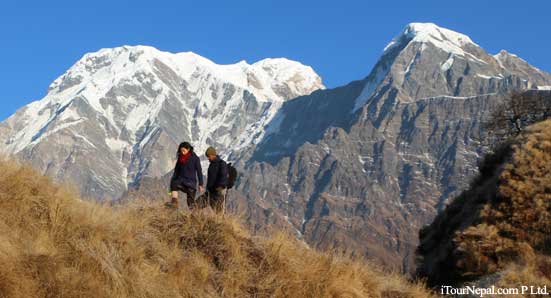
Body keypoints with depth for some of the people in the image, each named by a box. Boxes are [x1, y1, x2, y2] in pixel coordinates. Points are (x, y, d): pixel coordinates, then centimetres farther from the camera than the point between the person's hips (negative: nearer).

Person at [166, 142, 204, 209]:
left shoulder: (195, 158, -3)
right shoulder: (180, 158, 8)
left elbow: (199, 171, -2)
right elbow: (176, 170, 15)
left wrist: (200, 184, -5)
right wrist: (173, 180, 7)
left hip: (191, 181, -3)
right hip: (181, 179, 3)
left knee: (191, 202, -6)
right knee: (173, 184, -29)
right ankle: (174, 202, -38)